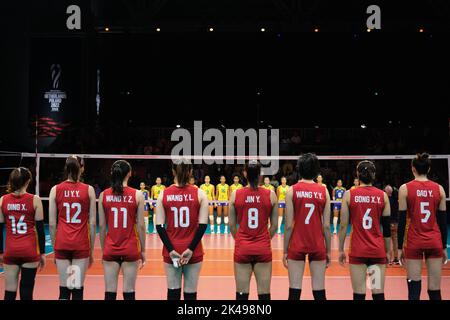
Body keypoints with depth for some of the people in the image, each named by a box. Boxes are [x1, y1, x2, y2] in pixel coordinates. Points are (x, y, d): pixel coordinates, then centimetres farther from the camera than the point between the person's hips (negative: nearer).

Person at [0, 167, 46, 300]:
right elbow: (40, 229, -2)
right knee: (26, 291, 4)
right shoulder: (34, 200, -4)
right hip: (29, 251, -2)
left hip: (11, 251, 2)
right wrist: (42, 253, 6)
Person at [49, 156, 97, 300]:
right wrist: (91, 250, 7)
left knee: (64, 289, 7)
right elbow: (92, 223, -1)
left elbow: (52, 223, 2)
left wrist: (54, 246, 11)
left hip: (62, 243, 1)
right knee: (78, 289, 5)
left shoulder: (56, 189, 1)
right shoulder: (88, 190, -2)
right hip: (81, 244, -1)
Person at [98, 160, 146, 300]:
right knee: (129, 293, 5)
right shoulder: (137, 195, -5)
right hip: (130, 249, -1)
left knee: (110, 293, 6)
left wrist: (103, 249, 13)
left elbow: (102, 226, 3)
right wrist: (143, 250, 6)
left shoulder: (104, 195, -1)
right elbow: (140, 225, -4)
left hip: (110, 249, 2)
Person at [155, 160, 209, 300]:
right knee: (190, 293, 6)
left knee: (173, 293, 8)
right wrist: (191, 249, -8)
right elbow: (203, 224, -8)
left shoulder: (164, 194, -1)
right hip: (193, 251, -1)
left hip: (171, 251, 1)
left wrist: (170, 250, -6)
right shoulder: (199, 193, -4)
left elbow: (159, 225, -5)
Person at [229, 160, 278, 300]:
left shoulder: (236, 194, -4)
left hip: (242, 248, 0)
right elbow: (274, 225, 3)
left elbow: (232, 224, 2)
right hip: (263, 248, 0)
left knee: (242, 294, 7)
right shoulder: (270, 194, -4)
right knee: (264, 294, 7)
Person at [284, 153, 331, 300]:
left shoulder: (292, 190, -4)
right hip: (318, 246, 2)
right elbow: (326, 225, 0)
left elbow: (289, 225, -6)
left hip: (297, 246, -1)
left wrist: (285, 250, 2)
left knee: (295, 291, 3)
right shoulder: (324, 191, 1)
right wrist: (328, 250, 9)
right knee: (319, 292, 8)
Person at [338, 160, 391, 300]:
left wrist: (341, 250, 6)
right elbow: (387, 228, 6)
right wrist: (388, 251, 15)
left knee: (359, 294, 3)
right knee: (378, 294, 5)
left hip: (357, 250, -1)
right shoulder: (382, 196, 3)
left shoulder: (349, 194, -1)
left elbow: (343, 225, -1)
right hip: (378, 250, 1)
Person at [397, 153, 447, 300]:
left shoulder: (405, 188, -4)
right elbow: (443, 220, 7)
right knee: (435, 290, 6)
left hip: (414, 242, -2)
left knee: (414, 290, 2)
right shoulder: (439, 189, 3)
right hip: (435, 241, 2)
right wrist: (444, 247, 15)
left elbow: (402, 220, -4)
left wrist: (400, 247, 3)